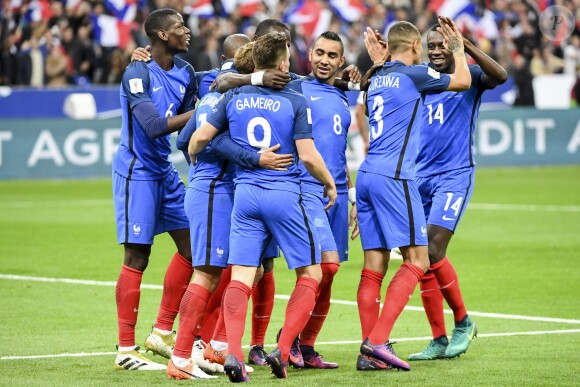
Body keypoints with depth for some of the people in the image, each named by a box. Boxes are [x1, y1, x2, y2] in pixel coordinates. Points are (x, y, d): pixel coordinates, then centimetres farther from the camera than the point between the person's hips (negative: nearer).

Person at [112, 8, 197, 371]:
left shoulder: (185, 72, 5)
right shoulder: (138, 74, -17)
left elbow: (185, 127, 8)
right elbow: (154, 126, -26)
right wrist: (202, 109, -22)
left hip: (165, 171, 8)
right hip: (137, 172, -8)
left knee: (191, 243, 7)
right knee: (137, 257, -6)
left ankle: (162, 332, 17)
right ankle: (126, 350, 0)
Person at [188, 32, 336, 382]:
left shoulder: (234, 97, 5)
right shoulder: (295, 102, -6)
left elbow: (202, 136, 5)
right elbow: (308, 156, -9)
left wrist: (193, 162, 27)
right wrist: (330, 182, 9)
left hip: (245, 193, 4)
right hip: (284, 195, -4)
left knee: (241, 276, 2)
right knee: (311, 273, 9)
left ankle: (234, 354, -14)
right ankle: (283, 351, -2)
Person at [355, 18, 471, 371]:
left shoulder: (378, 78, 17)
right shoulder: (413, 74, -3)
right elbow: (463, 81, 10)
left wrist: (377, 60, 39)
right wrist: (458, 46, 25)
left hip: (367, 175, 8)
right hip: (393, 177, -8)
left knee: (374, 266, 5)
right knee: (417, 259, -6)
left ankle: (369, 351, 1)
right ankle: (378, 341, -17)